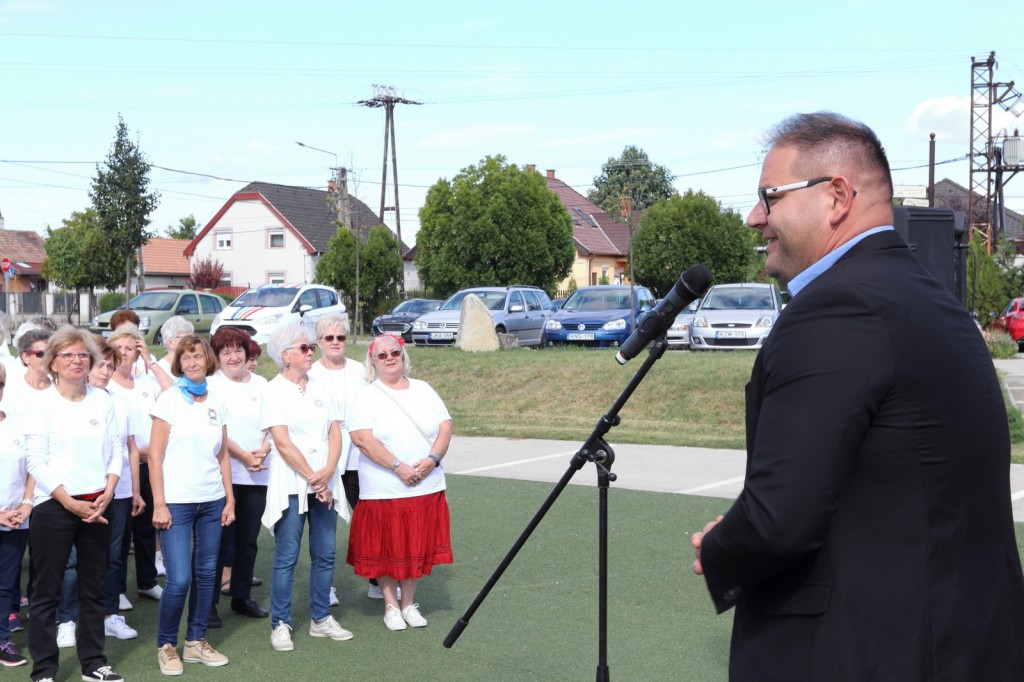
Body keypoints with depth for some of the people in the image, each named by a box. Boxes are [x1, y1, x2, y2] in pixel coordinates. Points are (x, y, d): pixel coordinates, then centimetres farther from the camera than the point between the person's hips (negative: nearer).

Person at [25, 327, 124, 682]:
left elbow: (116, 451, 8)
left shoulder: (103, 400, 7)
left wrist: (107, 493, -7)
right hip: (53, 507, -4)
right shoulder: (42, 403, -5)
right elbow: (35, 461, -9)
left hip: (97, 506, 4)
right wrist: (70, 502, -15)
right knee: (46, 591, 2)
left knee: (93, 588, 11)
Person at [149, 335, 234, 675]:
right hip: (176, 502, -4)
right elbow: (155, 456, -7)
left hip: (212, 500, 4)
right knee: (179, 579, -7)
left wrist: (230, 499, 7)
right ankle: (166, 644, 13)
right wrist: (159, 504, -12)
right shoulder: (169, 399, -6)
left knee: (206, 573, 8)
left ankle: (196, 641, 22)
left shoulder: (218, 401, 7)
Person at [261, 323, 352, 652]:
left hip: (325, 483, 5)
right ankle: (280, 623, 9)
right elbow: (283, 443, -11)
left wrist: (327, 472, -10)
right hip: (291, 485, -5)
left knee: (325, 554, 8)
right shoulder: (274, 390, -4)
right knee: (286, 557, -1)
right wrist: (313, 478, -13)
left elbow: (335, 433, 5)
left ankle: (321, 618, 20)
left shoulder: (322, 387, 11)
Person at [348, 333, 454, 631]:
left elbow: (445, 427, 6)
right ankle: (391, 606, 17)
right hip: (384, 489, -3)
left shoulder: (423, 390, 11)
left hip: (426, 487, 4)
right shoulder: (368, 396, -2)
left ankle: (409, 603, 23)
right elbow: (362, 438, -14)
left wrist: (432, 459, -11)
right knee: (387, 548, 3)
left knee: (417, 546, 9)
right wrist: (398, 467, -19)